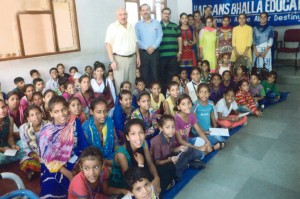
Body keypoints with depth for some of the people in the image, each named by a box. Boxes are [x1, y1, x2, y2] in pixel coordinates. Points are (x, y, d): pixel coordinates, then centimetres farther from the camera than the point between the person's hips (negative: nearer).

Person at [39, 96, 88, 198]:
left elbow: (84, 145, -1)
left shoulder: (75, 122, -2)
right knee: (50, 187, -21)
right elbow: (48, 158, -8)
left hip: (76, 165, 1)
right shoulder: (46, 131, -5)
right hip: (54, 168, 0)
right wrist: (68, 174, -14)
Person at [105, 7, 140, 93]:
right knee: (120, 83, -3)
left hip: (132, 58, 5)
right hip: (119, 58, -5)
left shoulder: (131, 27, 13)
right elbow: (108, 44, -9)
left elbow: (135, 43, 18)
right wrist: (112, 61, -15)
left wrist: (138, 56, 12)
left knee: (131, 82, 10)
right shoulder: (112, 27, -4)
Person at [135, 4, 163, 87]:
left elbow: (160, 37, 1)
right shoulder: (138, 25, 6)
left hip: (155, 52, 1)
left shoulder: (157, 23, 9)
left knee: (155, 73, 3)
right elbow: (137, 39, -3)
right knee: (144, 73, 2)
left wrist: (153, 47, -13)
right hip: (143, 52, 0)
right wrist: (146, 47, -14)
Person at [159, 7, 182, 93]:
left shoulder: (175, 26, 15)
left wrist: (180, 52, 6)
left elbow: (179, 39, 14)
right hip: (161, 55, -2)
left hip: (173, 54, 2)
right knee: (161, 74, 4)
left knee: (173, 74, 2)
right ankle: (163, 90, 13)